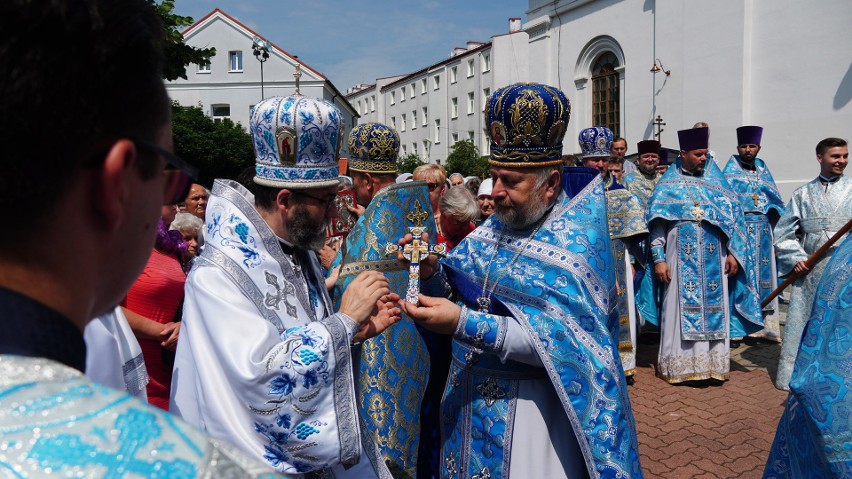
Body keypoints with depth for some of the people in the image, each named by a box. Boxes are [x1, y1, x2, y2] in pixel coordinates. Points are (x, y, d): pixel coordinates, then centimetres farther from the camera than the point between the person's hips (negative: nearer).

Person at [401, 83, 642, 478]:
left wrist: (462, 323, -32)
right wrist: (432, 273, -15)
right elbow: (462, 294, 6)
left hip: (530, 408, -6)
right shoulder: (498, 224, 2)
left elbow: (556, 341, -25)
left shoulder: (578, 238, -16)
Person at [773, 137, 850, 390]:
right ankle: (794, 375, 17)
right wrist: (795, 258, -4)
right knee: (802, 322, 6)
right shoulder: (804, 193, 9)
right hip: (810, 270, 1)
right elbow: (784, 232, 9)